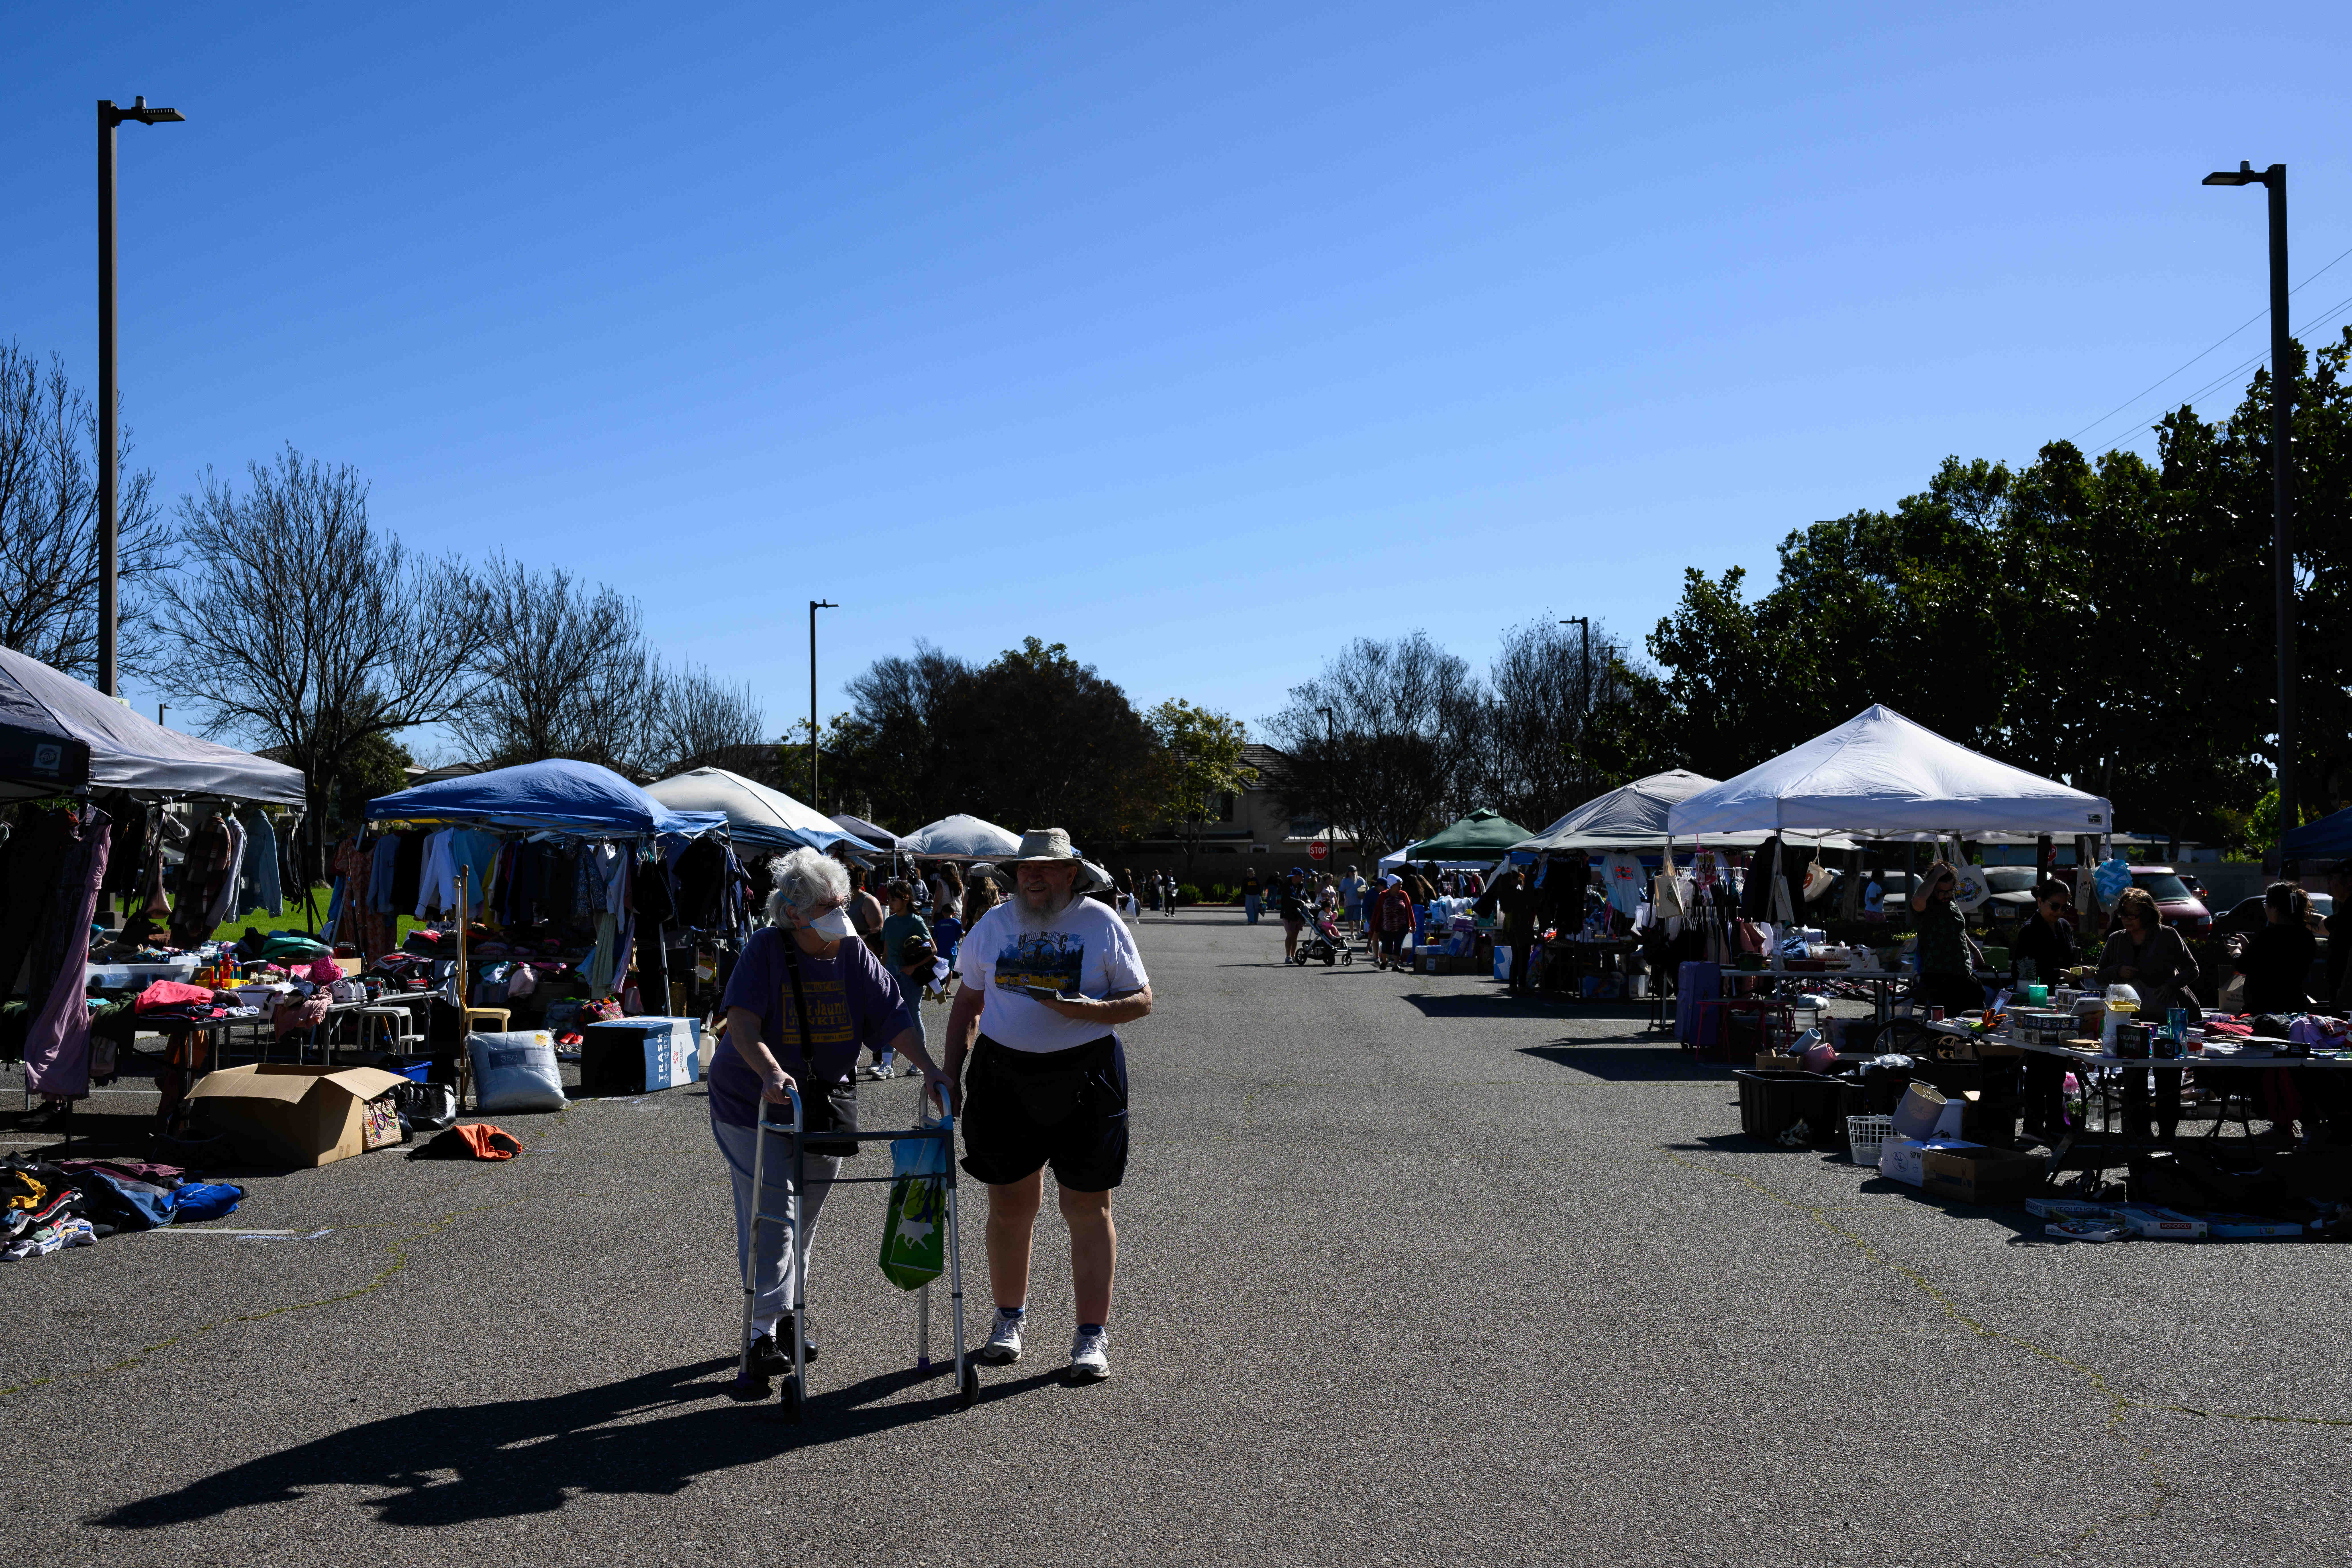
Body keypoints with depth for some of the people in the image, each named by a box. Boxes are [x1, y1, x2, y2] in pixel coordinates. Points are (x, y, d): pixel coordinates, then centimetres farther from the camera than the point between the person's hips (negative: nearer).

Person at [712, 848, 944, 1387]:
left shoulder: (853, 954, -2)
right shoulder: (765, 949, -15)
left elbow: (893, 1016, -4)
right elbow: (742, 1022, -27)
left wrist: (928, 1066, -18)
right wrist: (771, 1072, -43)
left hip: (826, 1102, 5)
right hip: (754, 1102, -5)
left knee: (804, 1217, 15)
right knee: (769, 1217, -9)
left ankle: (790, 1316, 31)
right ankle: (765, 1331, -4)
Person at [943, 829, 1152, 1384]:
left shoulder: (1102, 925, 0)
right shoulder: (994, 924, 9)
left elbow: (1142, 1000, 1)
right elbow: (967, 1004, 15)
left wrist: (1087, 1010, -17)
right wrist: (951, 1074, 9)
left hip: (1085, 1076, -2)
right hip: (1003, 1075, 3)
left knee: (1088, 1208, 0)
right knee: (1009, 1206, 9)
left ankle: (1093, 1336, 9)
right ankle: (1010, 1319, 28)